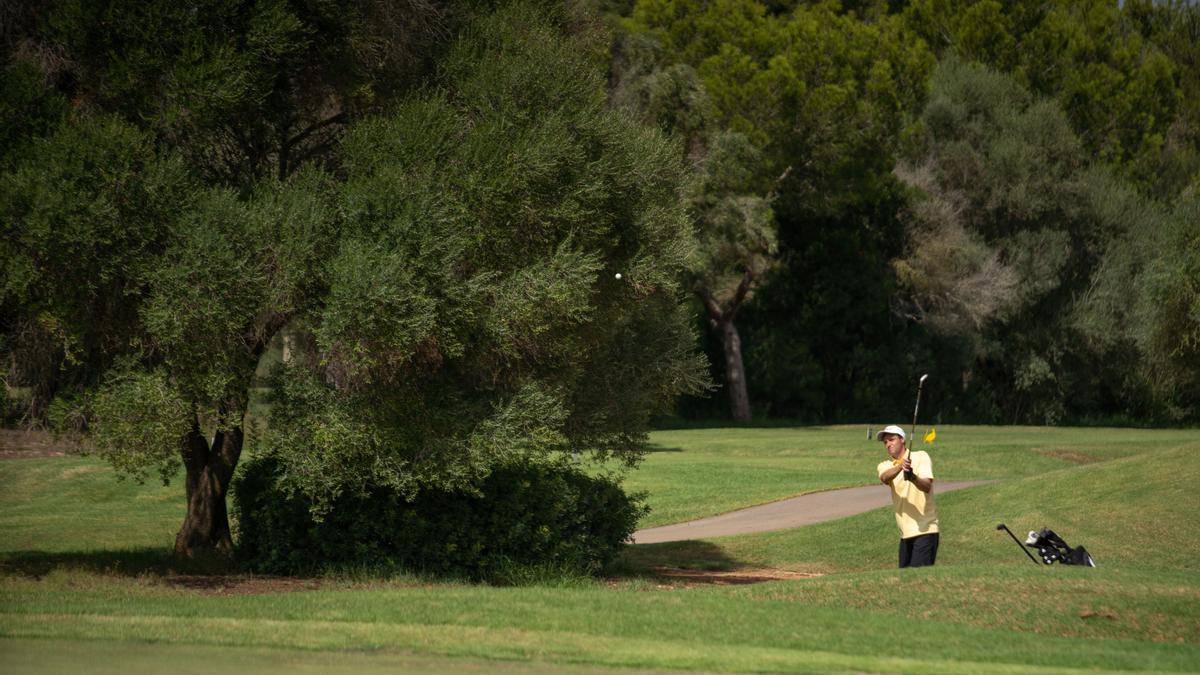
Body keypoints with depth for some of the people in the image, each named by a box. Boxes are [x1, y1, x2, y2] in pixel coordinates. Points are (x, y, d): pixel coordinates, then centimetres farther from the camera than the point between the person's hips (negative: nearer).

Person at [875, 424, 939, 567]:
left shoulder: (921, 457, -1)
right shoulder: (885, 465, 10)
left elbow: (927, 486, -16)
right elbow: (884, 478, -15)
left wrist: (913, 478, -38)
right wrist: (900, 467, -36)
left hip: (925, 529, -5)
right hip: (905, 533, 5)